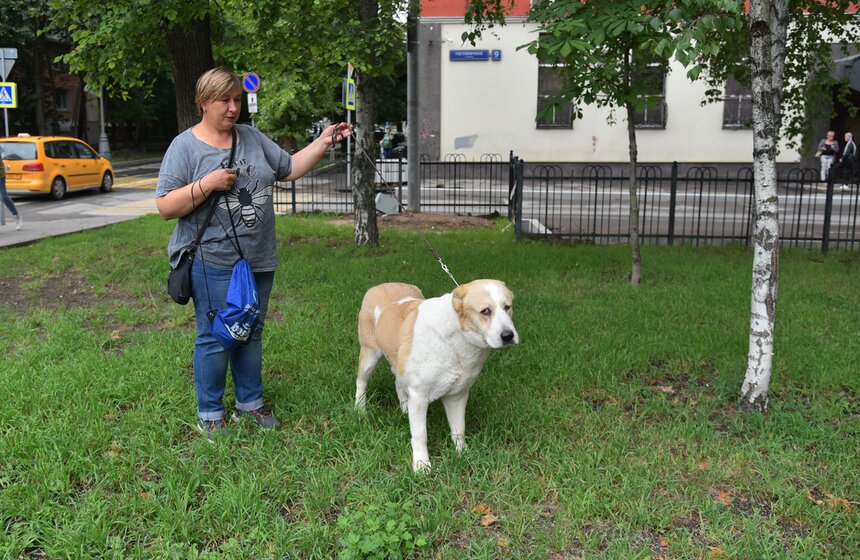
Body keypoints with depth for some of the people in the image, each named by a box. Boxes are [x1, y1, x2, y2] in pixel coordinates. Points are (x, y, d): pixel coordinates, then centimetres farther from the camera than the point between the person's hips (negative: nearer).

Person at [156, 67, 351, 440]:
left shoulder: (253, 137, 11)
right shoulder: (185, 146, -5)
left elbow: (290, 168, 14)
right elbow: (165, 208, -10)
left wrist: (324, 141, 4)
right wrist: (207, 184, -19)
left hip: (259, 259, 5)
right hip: (213, 262, -5)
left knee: (251, 333, 15)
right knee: (216, 338, 1)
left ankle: (250, 402, 30)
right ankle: (210, 413, 17)